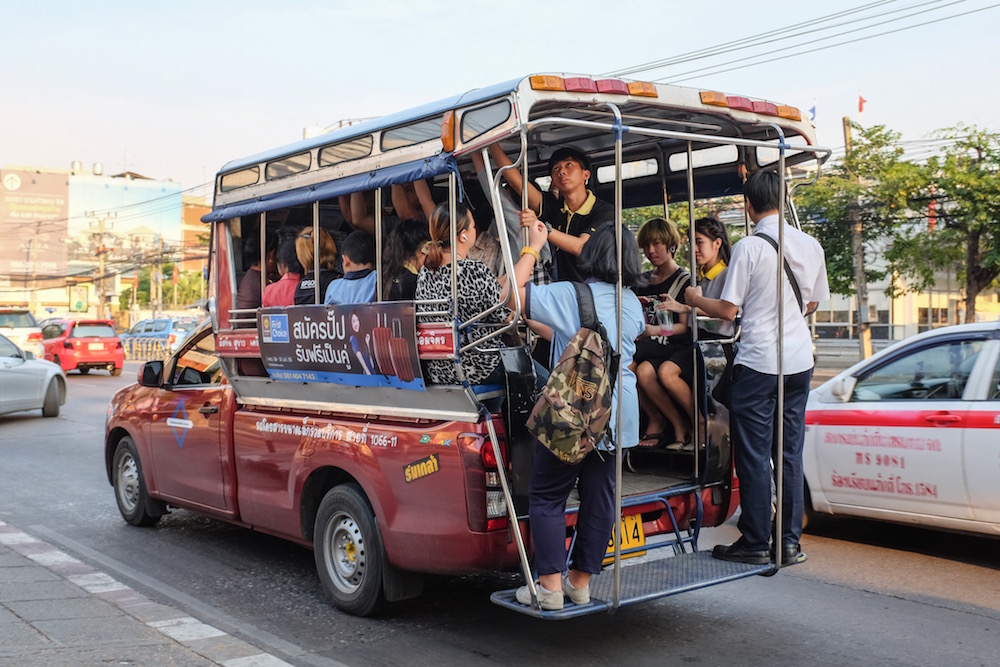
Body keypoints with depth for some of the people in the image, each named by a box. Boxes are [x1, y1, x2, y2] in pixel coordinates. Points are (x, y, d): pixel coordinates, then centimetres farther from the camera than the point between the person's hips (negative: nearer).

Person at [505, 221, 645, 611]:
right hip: (619, 415, 6)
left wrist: (533, 247, 1)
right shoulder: (633, 304, 8)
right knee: (600, 494, 11)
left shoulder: (569, 296, -12)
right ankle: (581, 581, 19)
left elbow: (513, 291, -10)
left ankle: (550, 585, 4)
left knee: (547, 495, 6)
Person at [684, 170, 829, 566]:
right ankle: (789, 542, 16)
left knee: (754, 455, 2)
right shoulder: (810, 245, 6)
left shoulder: (748, 247, -11)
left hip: (758, 362, -6)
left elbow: (728, 310, -11)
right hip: (799, 360, 6)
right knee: (790, 453, 11)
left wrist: (696, 299, 8)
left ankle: (756, 544, 8)